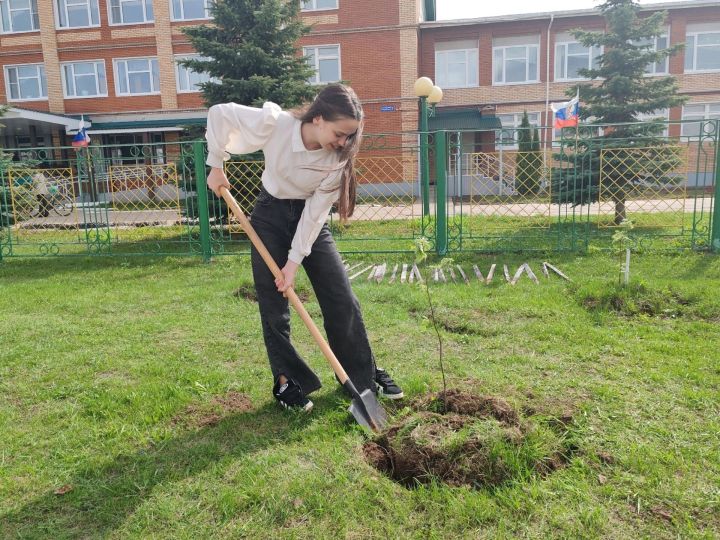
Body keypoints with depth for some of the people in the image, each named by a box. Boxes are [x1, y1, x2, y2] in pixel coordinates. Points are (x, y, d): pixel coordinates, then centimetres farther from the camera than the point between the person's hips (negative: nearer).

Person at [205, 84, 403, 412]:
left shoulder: (337, 156, -19)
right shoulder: (274, 125, -25)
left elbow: (317, 210, -17)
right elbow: (219, 114, -11)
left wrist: (296, 260, -19)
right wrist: (216, 166, -8)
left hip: (310, 221, 2)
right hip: (271, 215, -1)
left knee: (342, 299, 0)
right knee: (273, 304, 0)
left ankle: (365, 373, 16)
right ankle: (286, 381, 16)